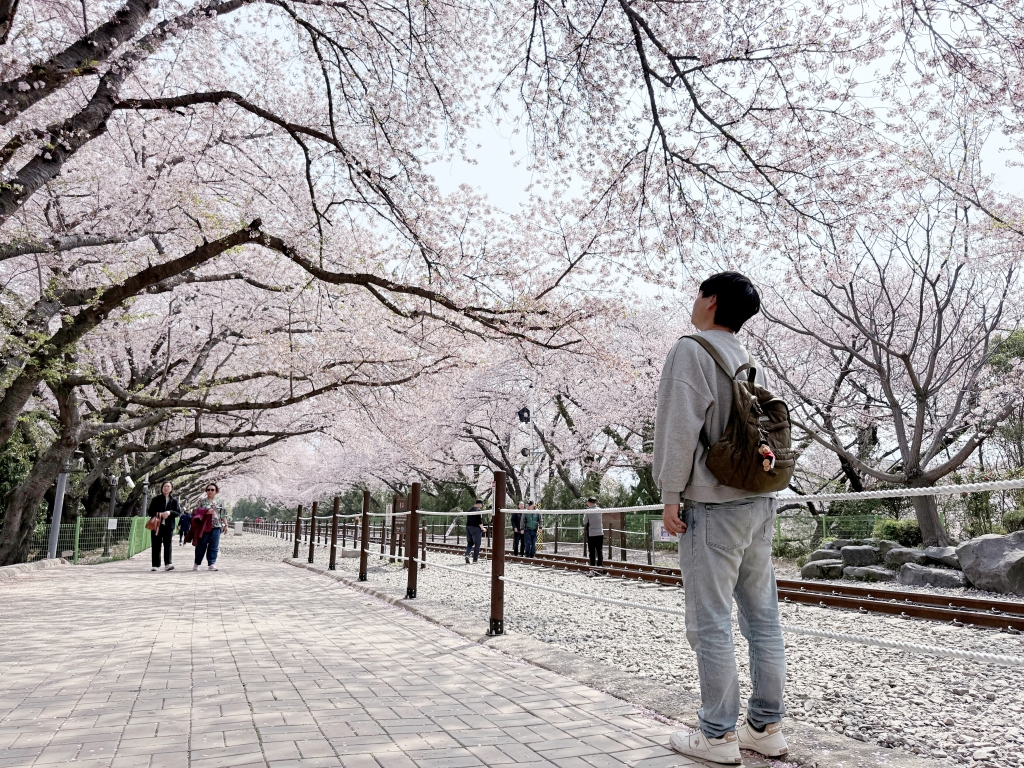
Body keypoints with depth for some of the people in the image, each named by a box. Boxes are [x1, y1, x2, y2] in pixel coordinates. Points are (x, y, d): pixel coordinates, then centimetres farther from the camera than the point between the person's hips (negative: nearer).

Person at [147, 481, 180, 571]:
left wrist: (169, 512, -14)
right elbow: (150, 511, 5)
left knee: (168, 544, -7)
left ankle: (167, 564, -12)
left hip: (169, 526, 0)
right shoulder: (156, 499, 9)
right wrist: (159, 514, -14)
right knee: (156, 545, 1)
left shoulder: (174, 500, 10)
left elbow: (178, 512, 5)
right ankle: (156, 565, 4)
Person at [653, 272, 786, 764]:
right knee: (762, 618, 10)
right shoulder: (749, 362, 18)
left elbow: (680, 428, -14)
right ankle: (767, 728, 18)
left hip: (713, 505, -8)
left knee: (710, 623, -2)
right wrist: (760, 497, 21)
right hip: (760, 502, 8)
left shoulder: (691, 350, -6)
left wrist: (670, 494, -10)